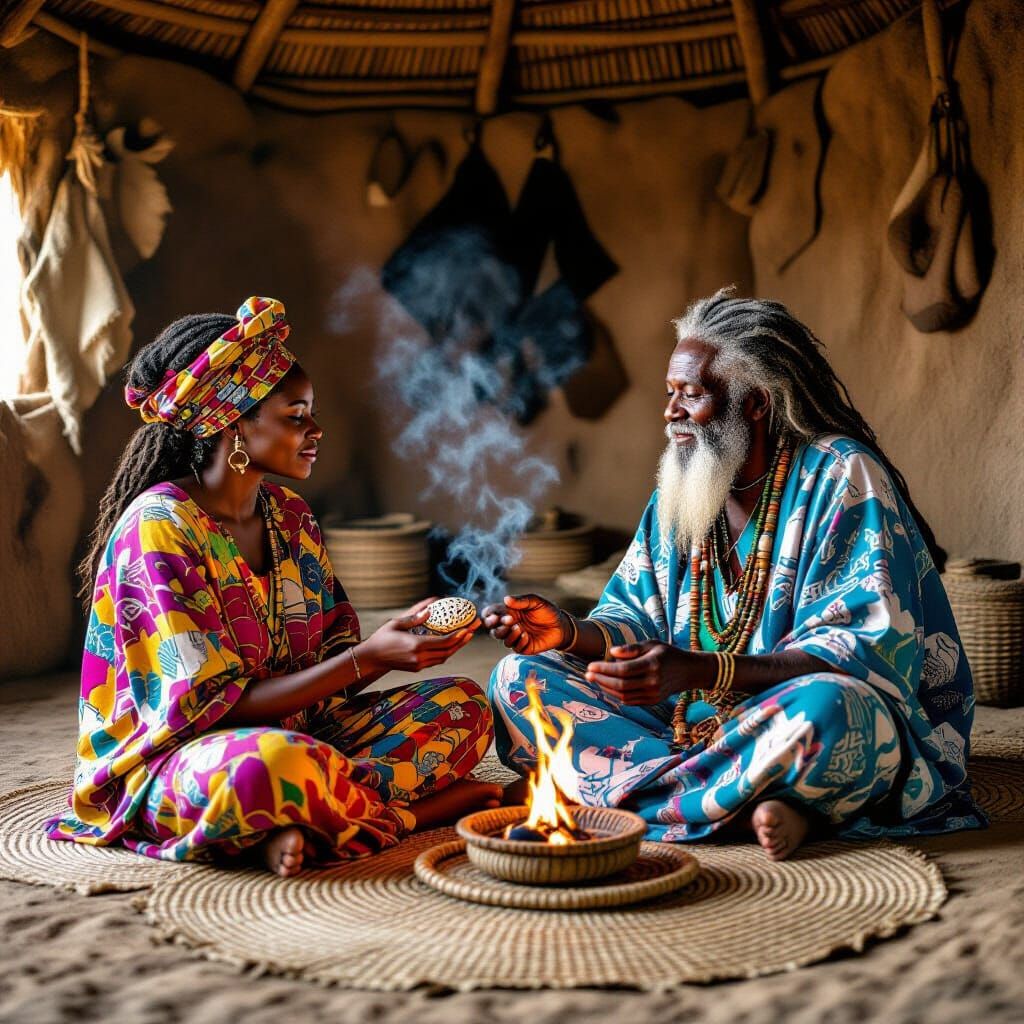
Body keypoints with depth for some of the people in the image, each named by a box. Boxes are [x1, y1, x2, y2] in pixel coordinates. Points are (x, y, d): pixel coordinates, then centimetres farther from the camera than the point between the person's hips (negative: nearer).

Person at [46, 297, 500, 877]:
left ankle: (294, 825, -17)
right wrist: (368, 657, -25)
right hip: (169, 759, -8)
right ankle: (412, 809, -13)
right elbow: (215, 705, -21)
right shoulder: (157, 527, -16)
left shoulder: (290, 515, 7)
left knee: (463, 705, -3)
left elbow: (332, 660, 7)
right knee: (270, 764, -41)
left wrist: (398, 647, -15)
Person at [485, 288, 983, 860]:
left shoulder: (842, 477, -11)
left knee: (825, 709, -42)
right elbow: (639, 621, 9)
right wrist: (572, 634, -16)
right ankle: (744, 805, -21)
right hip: (695, 724, 7)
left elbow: (874, 649, -21)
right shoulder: (682, 489, 10)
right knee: (521, 676, -7)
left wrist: (699, 671, -33)